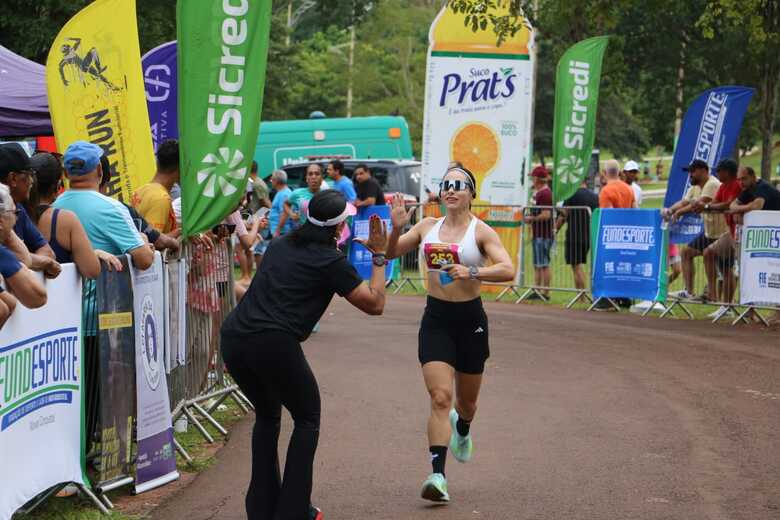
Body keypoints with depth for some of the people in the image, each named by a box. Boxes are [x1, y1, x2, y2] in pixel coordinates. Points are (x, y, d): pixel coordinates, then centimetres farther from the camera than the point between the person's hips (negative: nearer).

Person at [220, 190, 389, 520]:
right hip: (274, 344, -6)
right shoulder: (330, 261, 1)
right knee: (307, 419, 15)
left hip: (234, 337, 7)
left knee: (267, 416, 27)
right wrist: (379, 257, 14)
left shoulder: (280, 245, 20)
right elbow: (375, 304, 5)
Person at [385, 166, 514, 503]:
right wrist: (396, 227, -11)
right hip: (435, 319, 1)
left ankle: (462, 430, 52)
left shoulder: (480, 231, -7)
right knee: (440, 398, -14)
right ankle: (438, 475, -18)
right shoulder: (428, 226, 4)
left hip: (470, 319, -1)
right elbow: (389, 254, 6)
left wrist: (473, 272, -33)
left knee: (466, 400, 16)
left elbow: (508, 270, -19)